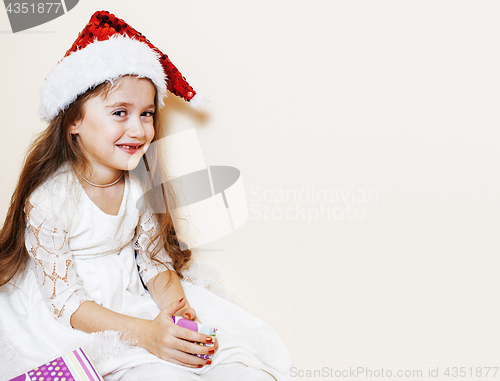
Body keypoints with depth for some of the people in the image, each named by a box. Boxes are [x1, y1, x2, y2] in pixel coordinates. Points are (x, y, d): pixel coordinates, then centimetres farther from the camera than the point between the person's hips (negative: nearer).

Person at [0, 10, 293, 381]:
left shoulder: (140, 180, -5)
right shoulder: (48, 200, -22)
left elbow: (154, 260, 1)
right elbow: (66, 302, -19)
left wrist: (171, 303, -20)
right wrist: (144, 332, -31)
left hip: (132, 292, 5)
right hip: (73, 320, -4)